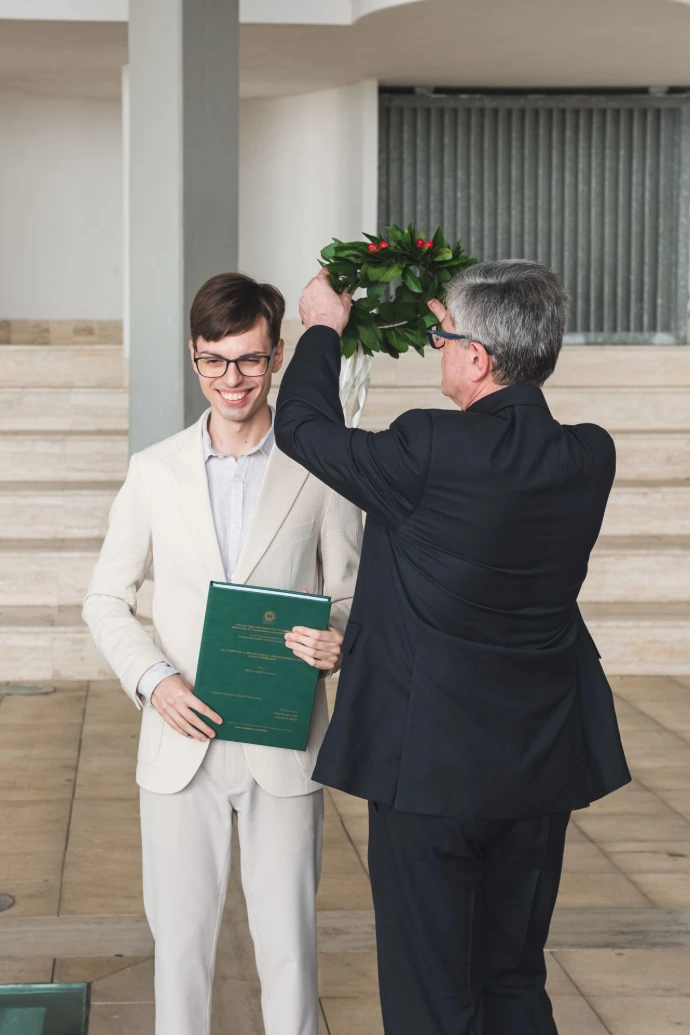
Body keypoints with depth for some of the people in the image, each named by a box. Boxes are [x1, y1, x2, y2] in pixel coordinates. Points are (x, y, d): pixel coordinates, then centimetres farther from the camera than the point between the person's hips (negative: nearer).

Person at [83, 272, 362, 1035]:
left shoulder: (319, 471, 0)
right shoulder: (155, 472, 5)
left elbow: (351, 595, 6)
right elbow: (106, 600, 8)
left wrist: (336, 643, -18)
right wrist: (153, 679, -10)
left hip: (283, 744, -1)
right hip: (182, 741, 1)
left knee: (288, 937, 5)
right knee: (179, 935, 8)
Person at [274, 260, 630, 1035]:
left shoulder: (432, 451, -21)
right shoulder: (589, 458, -4)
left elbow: (301, 425, -5)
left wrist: (324, 328, 12)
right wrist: (462, 331, 24)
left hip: (433, 767, -6)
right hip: (542, 767, 6)